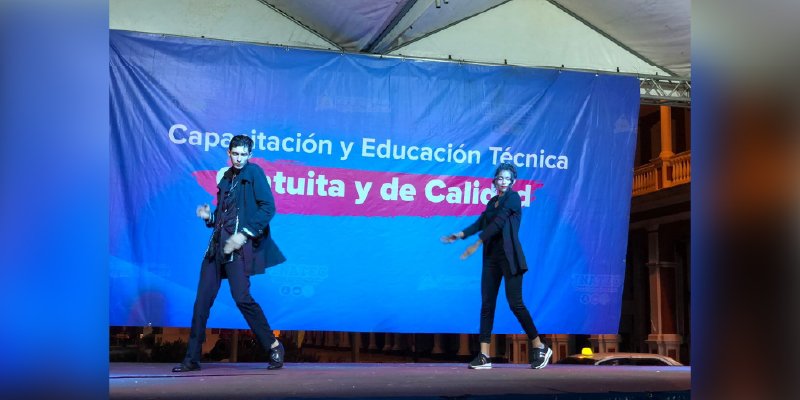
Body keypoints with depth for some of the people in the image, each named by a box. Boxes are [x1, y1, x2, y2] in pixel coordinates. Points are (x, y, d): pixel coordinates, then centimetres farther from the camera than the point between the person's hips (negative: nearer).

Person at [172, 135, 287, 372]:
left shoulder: (254, 173, -2)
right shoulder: (226, 177, 18)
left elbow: (268, 208, -12)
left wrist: (244, 234, -18)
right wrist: (209, 217, 3)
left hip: (239, 247, -7)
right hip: (218, 245, 7)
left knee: (242, 297, -14)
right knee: (202, 299, 4)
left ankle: (273, 346, 2)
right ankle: (192, 358, 12)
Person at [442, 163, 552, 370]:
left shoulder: (513, 197, -5)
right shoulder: (493, 201, 17)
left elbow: (498, 222, -14)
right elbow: (481, 222, 10)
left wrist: (477, 244, -16)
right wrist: (461, 235, -5)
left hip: (509, 257, -7)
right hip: (491, 257, 7)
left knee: (515, 303, -7)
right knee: (487, 304, 1)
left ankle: (539, 347, 8)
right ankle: (484, 355, 1)